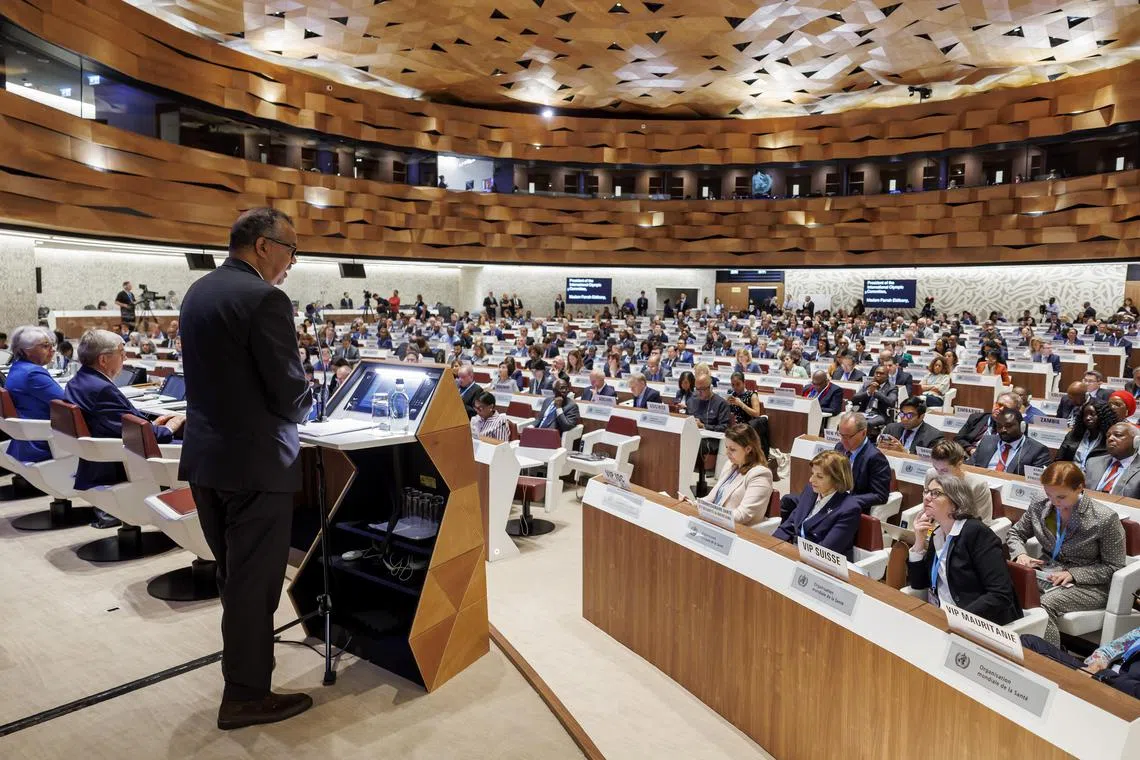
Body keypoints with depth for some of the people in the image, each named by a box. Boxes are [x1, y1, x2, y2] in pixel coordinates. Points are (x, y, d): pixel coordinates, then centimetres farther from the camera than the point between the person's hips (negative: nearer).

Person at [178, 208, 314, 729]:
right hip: (254, 460, -9)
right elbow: (290, 391, -19)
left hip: (205, 455, 9)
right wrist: (304, 403, 3)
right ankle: (246, 695, 18)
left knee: (232, 574, 23)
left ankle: (242, 660, 42)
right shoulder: (264, 299, -19)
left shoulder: (197, 291, 9)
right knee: (254, 580, 5)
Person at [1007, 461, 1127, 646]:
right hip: (1045, 574, 4)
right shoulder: (1038, 507, 2)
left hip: (1087, 585, -4)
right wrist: (1020, 554, -5)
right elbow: (1015, 533, 17)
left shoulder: (1105, 519, -11)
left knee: (1044, 605, -35)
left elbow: (1114, 567, -6)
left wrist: (1073, 574, -18)